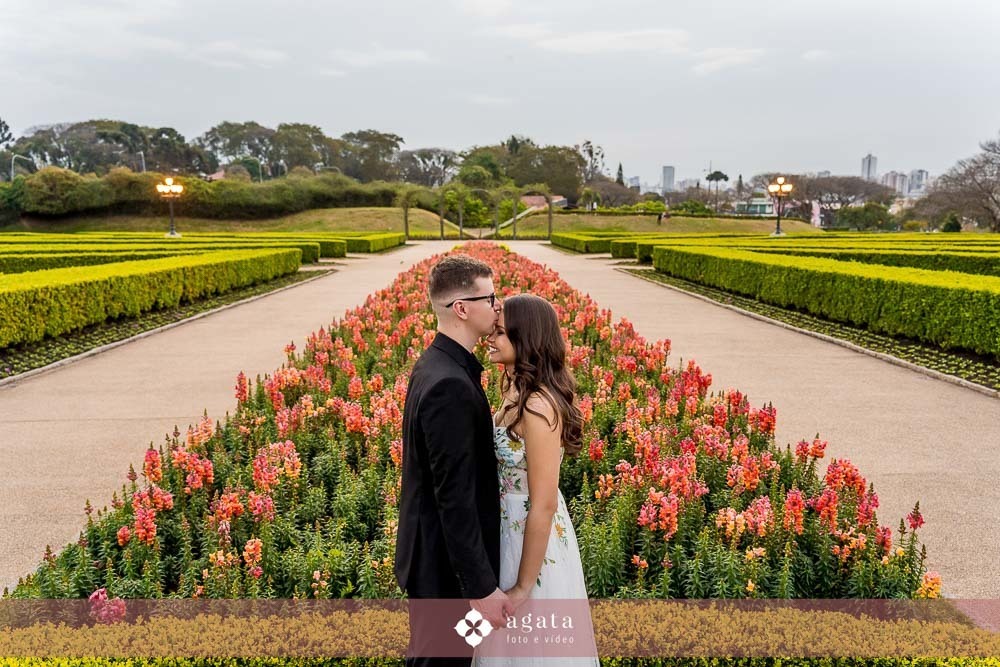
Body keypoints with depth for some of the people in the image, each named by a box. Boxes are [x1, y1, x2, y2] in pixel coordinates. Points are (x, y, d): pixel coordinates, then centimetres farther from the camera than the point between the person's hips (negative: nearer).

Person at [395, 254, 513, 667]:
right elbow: (455, 498, -27)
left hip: (431, 550, 9)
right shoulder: (450, 385, -27)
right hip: (446, 562, -9)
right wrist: (483, 587, -22)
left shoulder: (435, 364, 4)